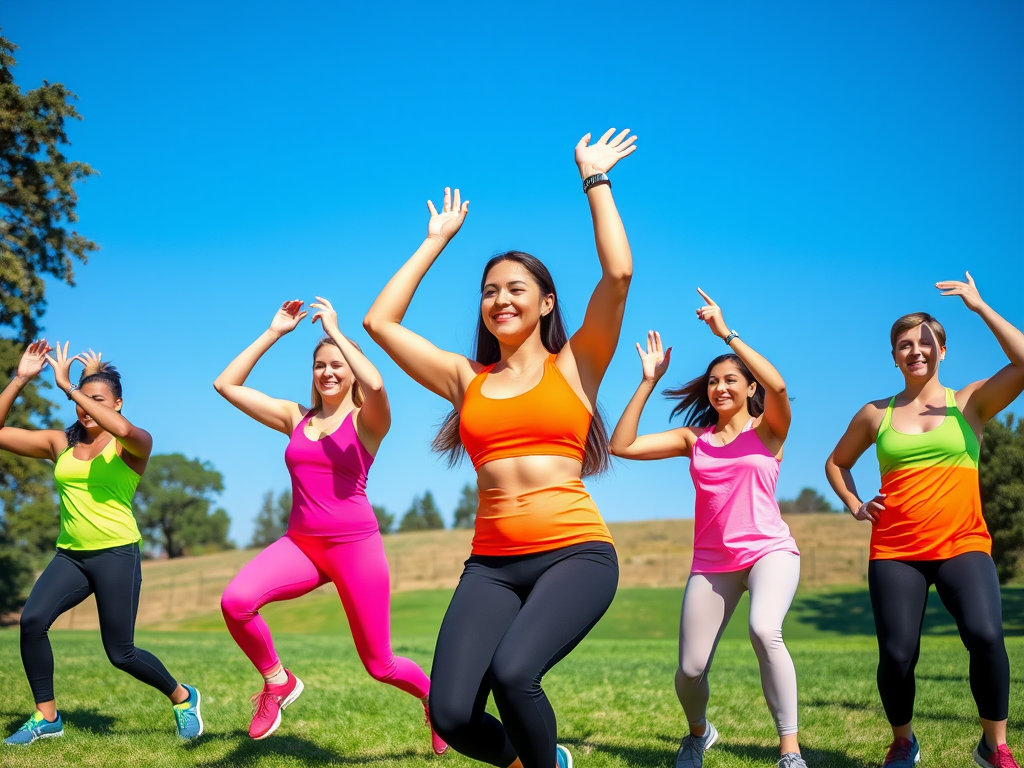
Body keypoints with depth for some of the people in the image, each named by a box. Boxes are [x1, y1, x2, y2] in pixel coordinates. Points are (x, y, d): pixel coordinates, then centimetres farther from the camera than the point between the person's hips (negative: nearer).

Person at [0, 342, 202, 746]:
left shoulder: (134, 445, -6)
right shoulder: (59, 443, 8)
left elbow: (123, 429, -31)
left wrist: (68, 386, -24)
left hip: (117, 555, -4)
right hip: (70, 556, 4)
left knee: (120, 654, -2)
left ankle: (182, 697, 25)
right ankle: (46, 717, -3)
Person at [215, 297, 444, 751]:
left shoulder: (367, 421, -2)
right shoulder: (295, 417, 11)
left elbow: (375, 384, -27)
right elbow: (226, 384, 7)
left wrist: (335, 331, -17)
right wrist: (273, 332, 4)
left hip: (355, 544, -4)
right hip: (300, 543, 4)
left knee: (379, 665, 5)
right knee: (235, 601, -26)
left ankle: (435, 698, 38)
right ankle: (277, 683, 1)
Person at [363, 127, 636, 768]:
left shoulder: (575, 365, 8)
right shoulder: (467, 379, 16)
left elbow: (619, 273, -5)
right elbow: (380, 321, 14)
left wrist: (595, 181, 6)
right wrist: (437, 241, 22)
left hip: (575, 554, -3)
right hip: (492, 563, 4)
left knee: (511, 672, -30)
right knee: (451, 715, -15)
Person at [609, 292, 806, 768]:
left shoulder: (768, 430, 1)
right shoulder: (694, 438, 9)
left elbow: (778, 385, -22)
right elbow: (621, 446, 1)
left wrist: (725, 332, -20)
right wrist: (649, 381, -2)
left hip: (770, 552, -3)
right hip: (712, 562, 4)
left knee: (764, 631, -34)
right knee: (690, 670, 0)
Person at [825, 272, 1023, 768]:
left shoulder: (970, 403, 6)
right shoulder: (876, 414, 11)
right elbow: (836, 462, 25)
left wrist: (980, 307, -11)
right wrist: (855, 505, 8)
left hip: (962, 546, -1)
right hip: (895, 552, 2)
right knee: (897, 656, -7)